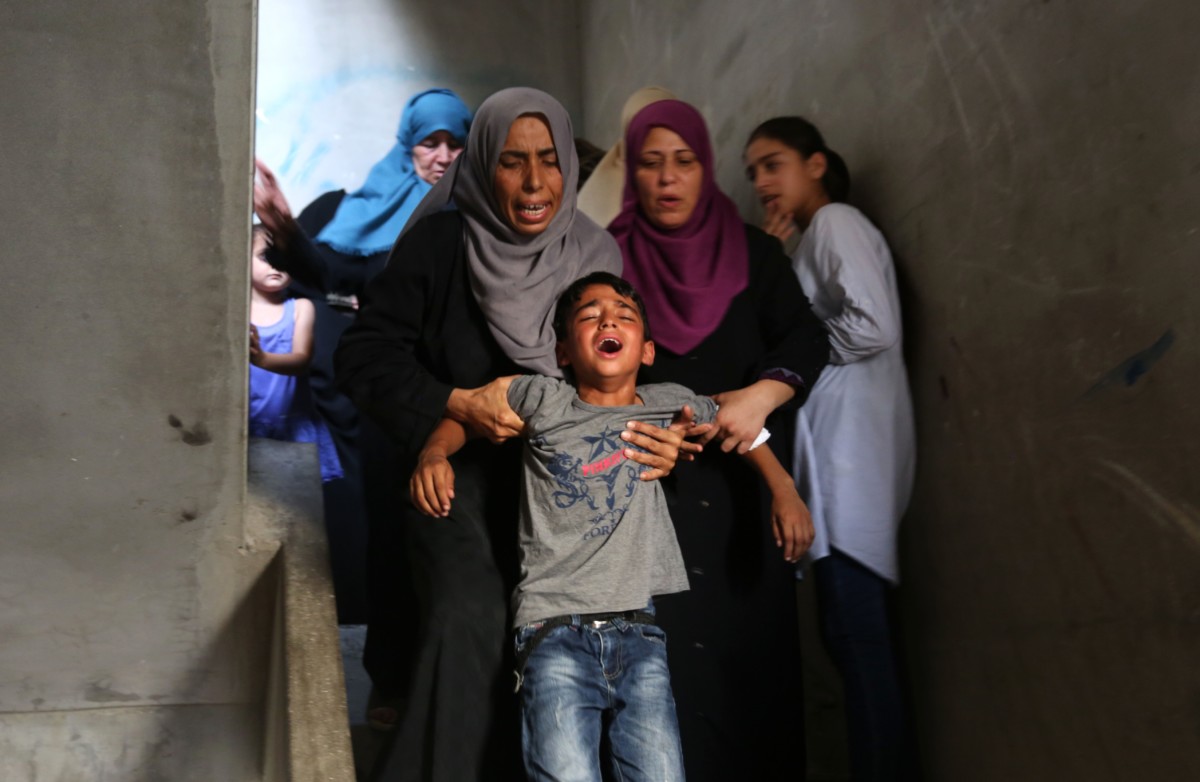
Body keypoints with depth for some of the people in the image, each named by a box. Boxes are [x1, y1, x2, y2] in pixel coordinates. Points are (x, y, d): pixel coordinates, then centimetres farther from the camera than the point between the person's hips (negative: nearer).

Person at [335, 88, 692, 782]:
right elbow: (366, 355, -5)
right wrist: (456, 404, -20)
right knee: (470, 614, -23)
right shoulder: (439, 241, -4)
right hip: (453, 470, -2)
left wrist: (660, 444, -13)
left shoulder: (596, 255, 3)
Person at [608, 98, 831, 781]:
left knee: (750, 638, 2)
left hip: (743, 482, 1)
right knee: (668, 648, -1)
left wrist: (763, 394, -22)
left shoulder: (753, 251, 8)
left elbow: (808, 338, -3)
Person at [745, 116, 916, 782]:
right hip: (831, 447, 10)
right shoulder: (814, 240, 24)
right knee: (849, 633, 10)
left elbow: (873, 327, -18)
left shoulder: (835, 221, -4)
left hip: (852, 444, -10)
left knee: (857, 637, -9)